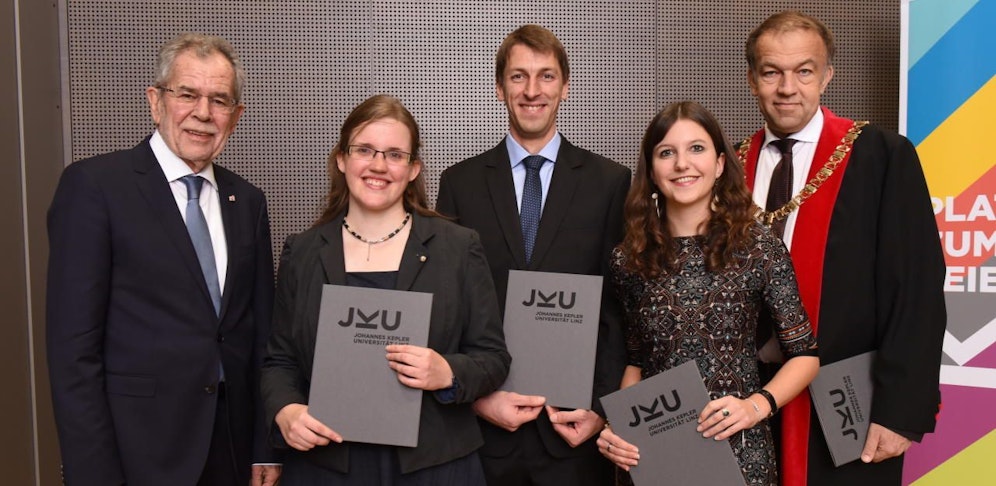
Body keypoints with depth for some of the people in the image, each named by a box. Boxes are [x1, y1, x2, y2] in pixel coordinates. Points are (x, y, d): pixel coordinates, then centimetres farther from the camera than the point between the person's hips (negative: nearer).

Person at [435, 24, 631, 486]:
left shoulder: (610, 182, 1)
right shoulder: (460, 182, 3)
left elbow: (623, 308, 1)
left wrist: (603, 405, -7)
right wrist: (476, 396, -7)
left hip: (575, 427, 0)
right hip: (485, 426, 1)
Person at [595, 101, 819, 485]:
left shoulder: (760, 248, -7)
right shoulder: (630, 258, -1)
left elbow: (804, 354, -2)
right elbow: (635, 361, 8)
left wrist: (757, 405, -17)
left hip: (738, 449, -2)